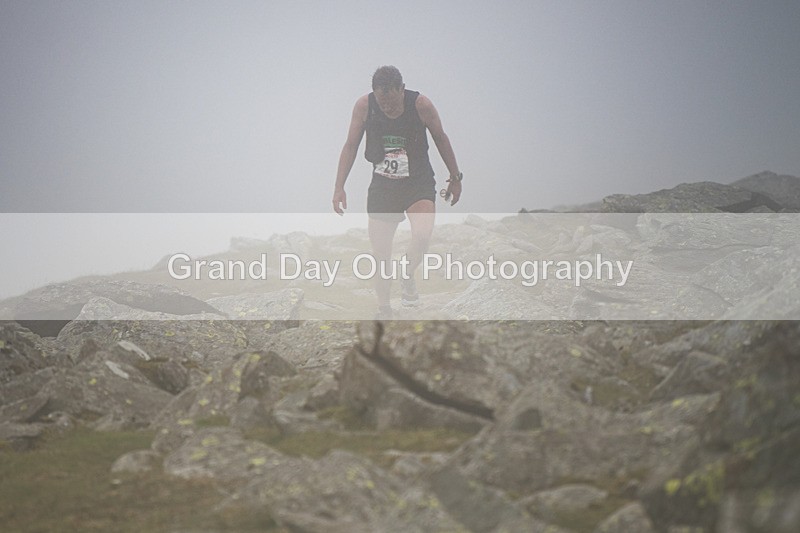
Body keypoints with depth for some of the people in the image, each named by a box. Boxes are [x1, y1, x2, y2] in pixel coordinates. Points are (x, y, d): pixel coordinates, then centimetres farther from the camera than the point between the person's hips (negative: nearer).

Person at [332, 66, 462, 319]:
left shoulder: (421, 104, -14)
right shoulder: (364, 106, -10)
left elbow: (441, 139, 2)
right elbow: (351, 146, 2)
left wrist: (455, 177, 8)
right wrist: (339, 187, -1)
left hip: (419, 183, -2)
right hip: (382, 185, 2)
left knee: (422, 236, -28)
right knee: (380, 255, 0)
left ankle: (407, 275, 4)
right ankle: (383, 311, 18)